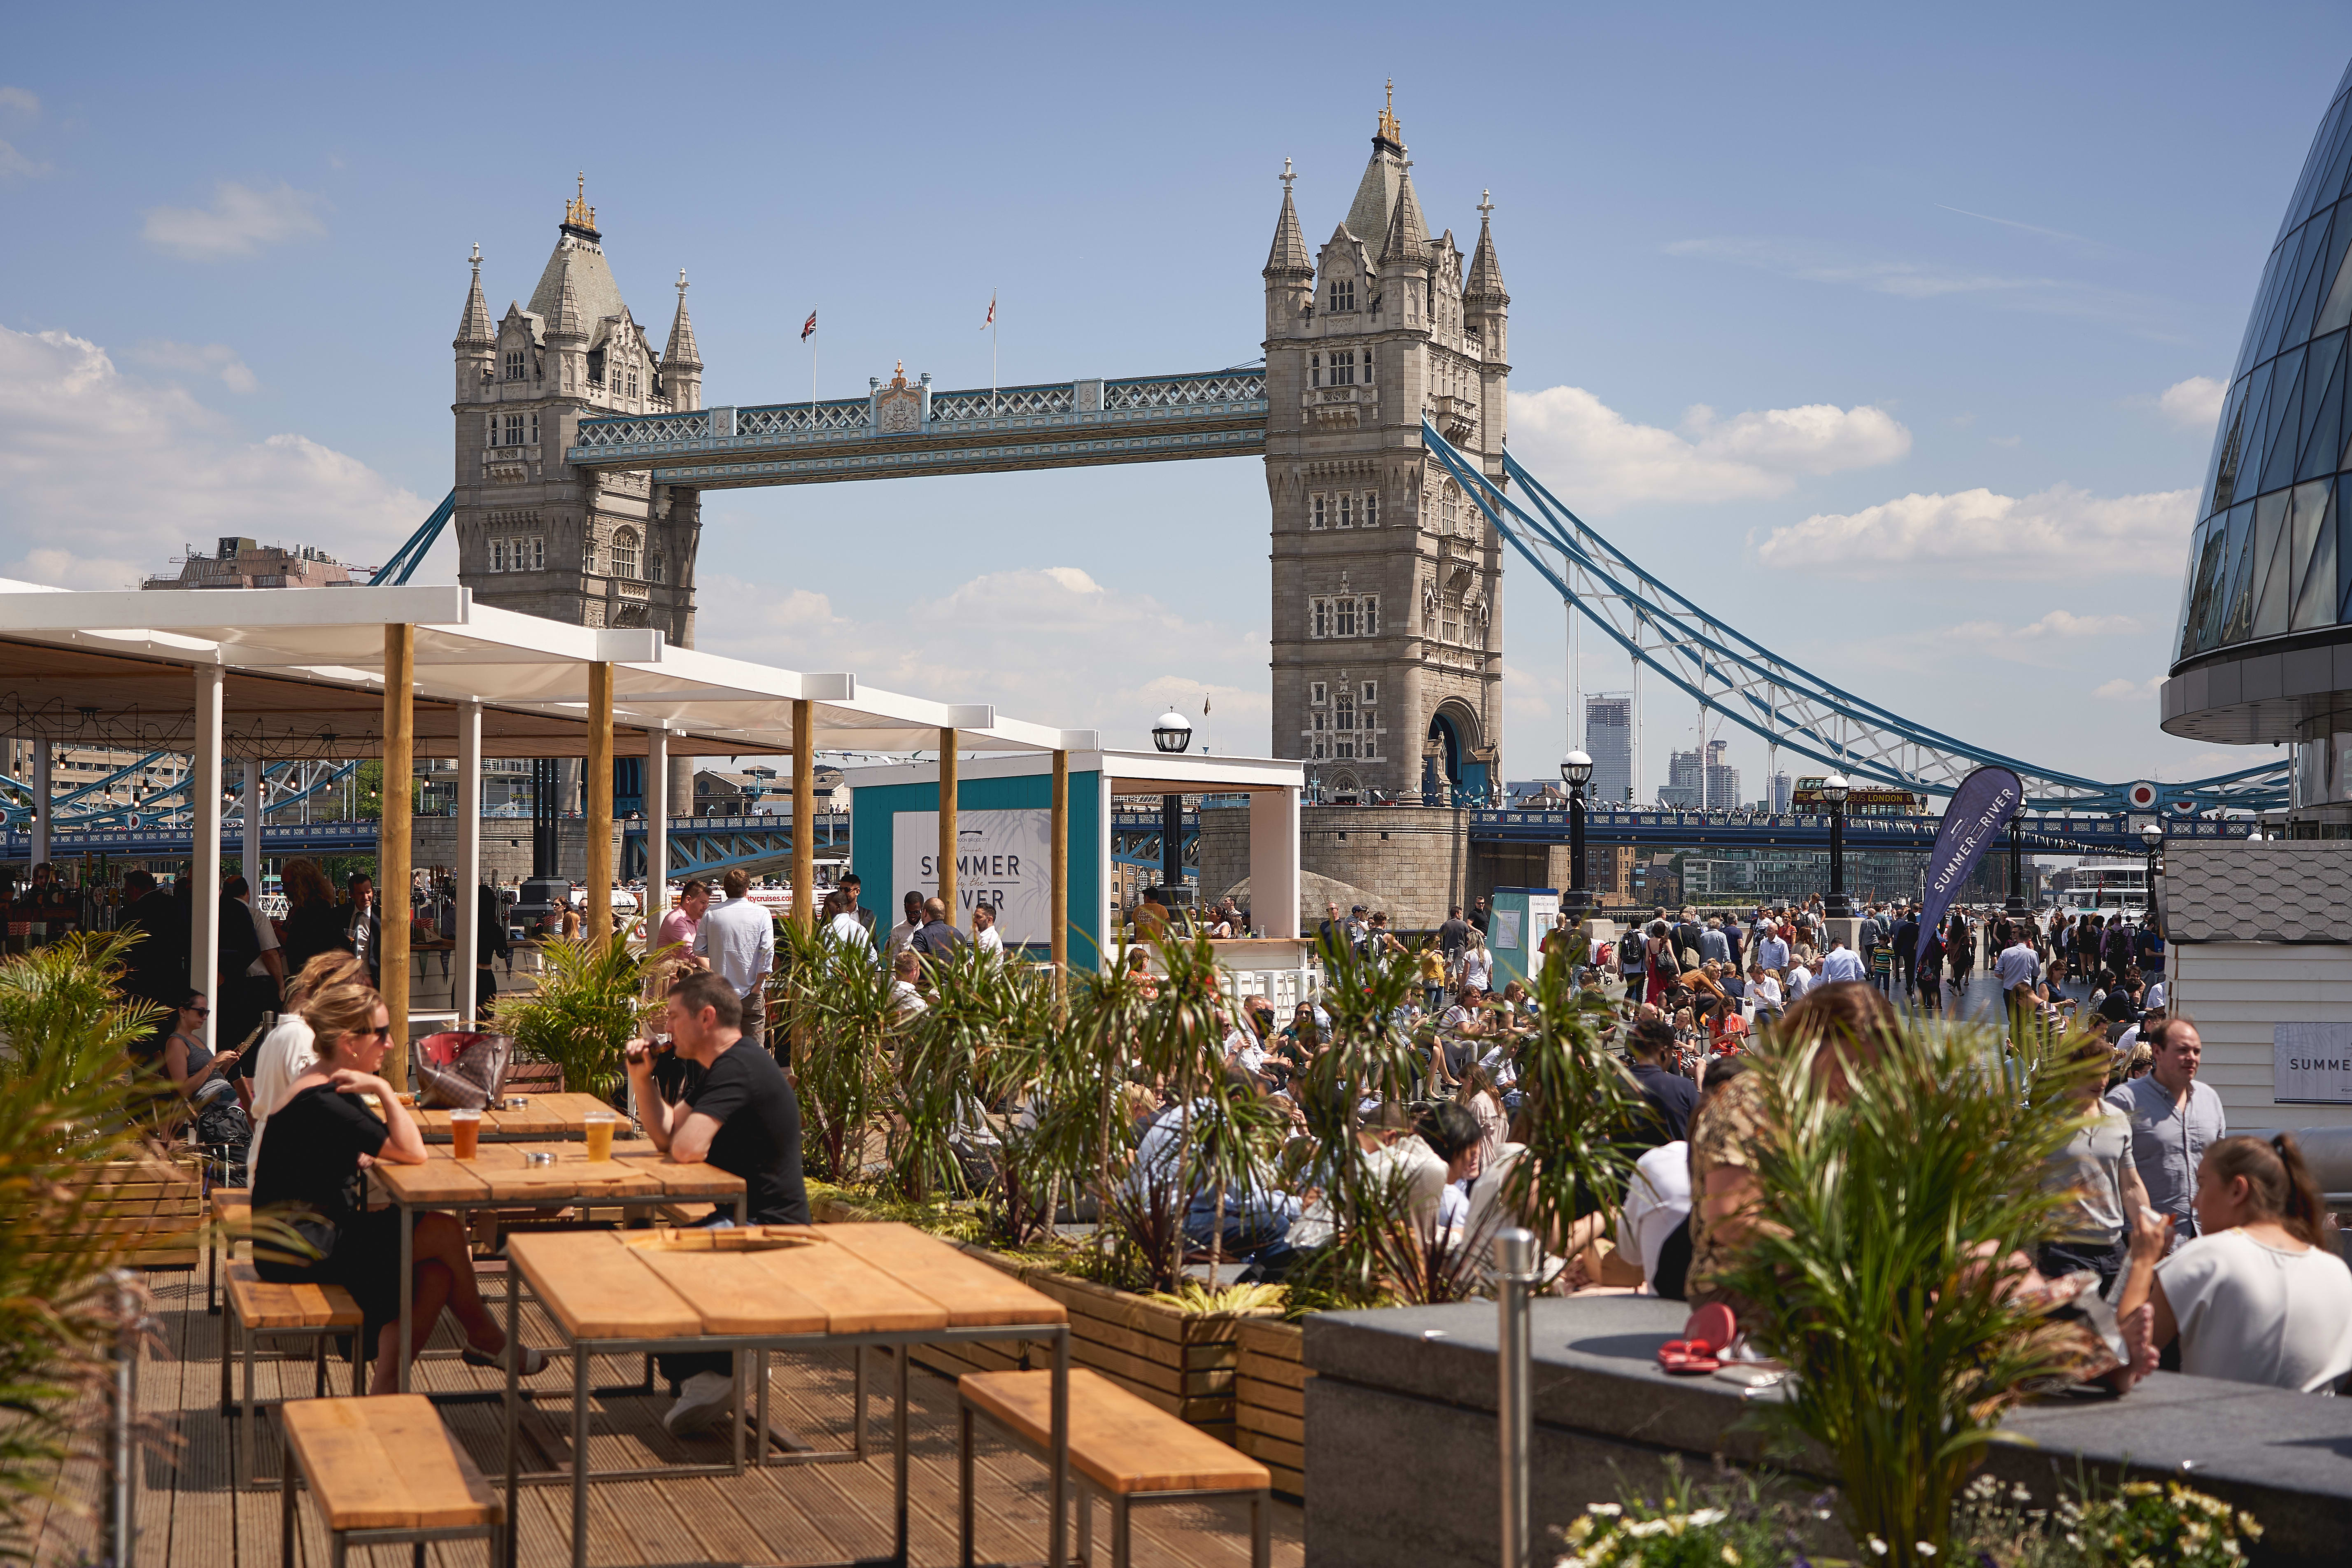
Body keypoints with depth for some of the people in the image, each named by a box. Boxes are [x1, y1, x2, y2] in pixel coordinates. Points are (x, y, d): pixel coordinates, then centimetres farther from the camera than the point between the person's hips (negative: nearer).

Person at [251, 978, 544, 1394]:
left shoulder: (331, 1088, 11)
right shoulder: (321, 1103, -22)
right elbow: (412, 1153, -23)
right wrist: (383, 1091, -20)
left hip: (321, 1232, 10)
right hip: (297, 1250, -10)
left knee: (436, 1275, -4)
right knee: (444, 1233, -9)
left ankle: (387, 1392, -2)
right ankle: (483, 1337, 14)